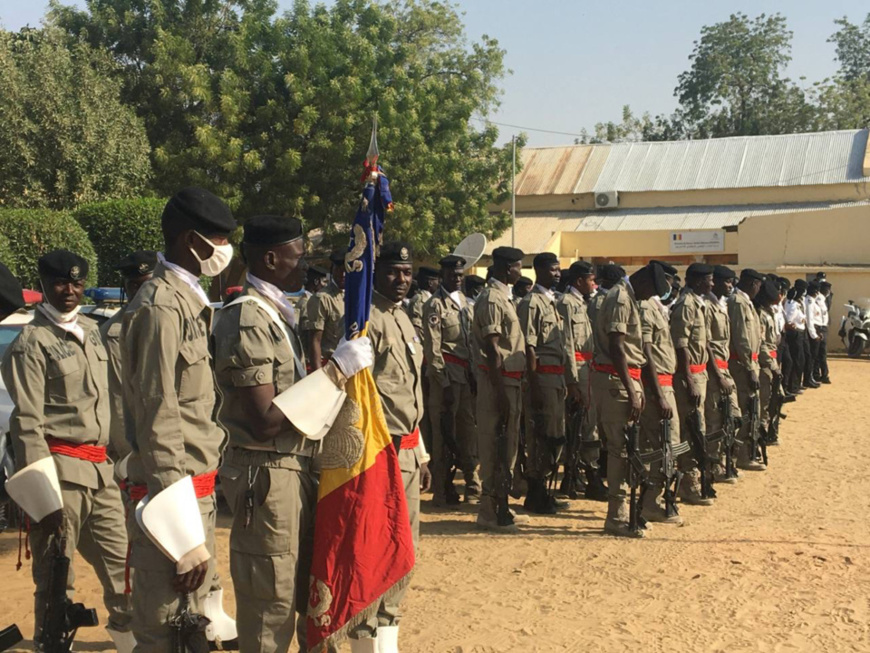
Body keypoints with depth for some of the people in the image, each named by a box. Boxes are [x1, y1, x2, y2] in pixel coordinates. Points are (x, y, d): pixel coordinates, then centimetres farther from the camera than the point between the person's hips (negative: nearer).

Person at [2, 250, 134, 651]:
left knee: (121, 565, 14)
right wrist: (47, 497, -17)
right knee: (56, 580, 3)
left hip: (101, 470, 7)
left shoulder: (90, 331, 13)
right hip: (62, 472, -7)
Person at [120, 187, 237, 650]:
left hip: (198, 488, 10)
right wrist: (185, 538, -21)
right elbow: (159, 424, -21)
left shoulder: (190, 301, 13)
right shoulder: (161, 308, -17)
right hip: (173, 494, -10)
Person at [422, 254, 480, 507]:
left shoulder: (463, 300, 15)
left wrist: (473, 374, 11)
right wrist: (444, 384, -14)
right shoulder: (435, 304, -8)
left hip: (466, 375, 7)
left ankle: (472, 487, 24)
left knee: (468, 432, 13)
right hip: (447, 376, -7)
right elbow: (433, 349, -12)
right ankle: (443, 493, 9)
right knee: (445, 435, -1)